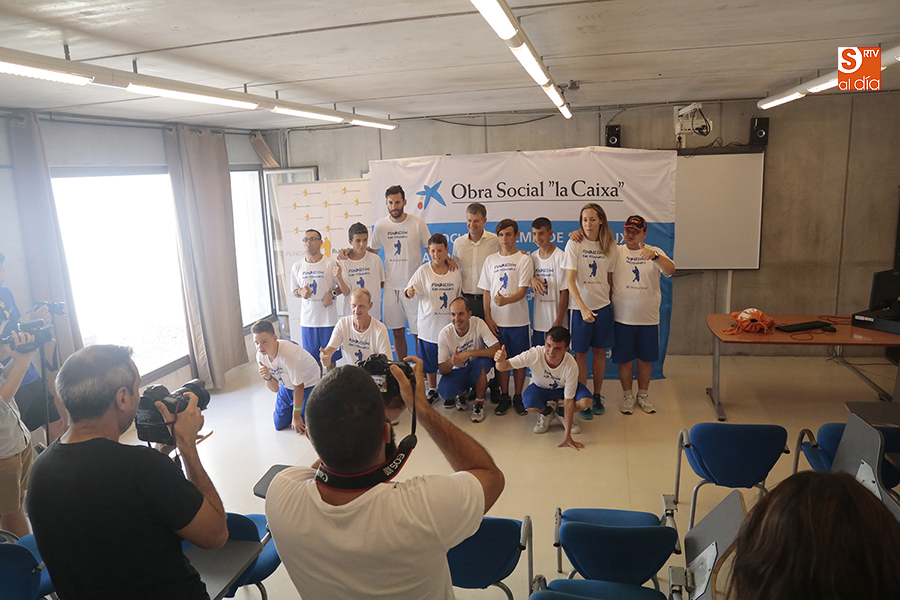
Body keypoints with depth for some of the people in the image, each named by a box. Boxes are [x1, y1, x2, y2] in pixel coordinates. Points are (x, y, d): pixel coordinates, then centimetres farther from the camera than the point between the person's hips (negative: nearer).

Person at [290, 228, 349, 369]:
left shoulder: (331, 264, -3)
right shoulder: (297, 266, 6)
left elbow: (345, 290, 2)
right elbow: (294, 290, 17)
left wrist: (332, 293, -17)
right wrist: (301, 292, -5)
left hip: (328, 319, -3)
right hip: (307, 320, 3)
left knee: (329, 359, 5)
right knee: (312, 359, 9)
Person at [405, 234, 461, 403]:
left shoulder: (455, 271, 0)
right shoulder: (423, 271, -4)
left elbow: (459, 295, 10)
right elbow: (409, 290, -4)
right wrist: (409, 292, -27)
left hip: (450, 323, 1)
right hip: (429, 324, 0)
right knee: (430, 360, 10)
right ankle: (432, 390, 27)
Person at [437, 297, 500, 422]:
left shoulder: (478, 324, -20)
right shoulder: (445, 334, -17)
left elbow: (497, 349, -30)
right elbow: (441, 369, -15)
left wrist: (469, 353, -37)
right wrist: (451, 362, -39)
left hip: (478, 370, -1)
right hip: (458, 372, 1)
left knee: (482, 361, -35)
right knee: (444, 390, -29)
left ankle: (479, 403, -10)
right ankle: (462, 393, 11)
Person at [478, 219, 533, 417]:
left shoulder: (524, 259, -1)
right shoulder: (491, 260, 8)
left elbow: (523, 290, -9)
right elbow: (487, 291, 9)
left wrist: (506, 300, -28)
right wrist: (488, 317, 1)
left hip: (518, 319, -2)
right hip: (497, 319, 2)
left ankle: (518, 397, 19)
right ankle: (504, 397, 22)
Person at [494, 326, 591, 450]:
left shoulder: (571, 366, -34)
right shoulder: (534, 354, -34)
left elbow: (569, 401, -27)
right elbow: (504, 366, -30)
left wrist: (567, 436, -28)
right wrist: (500, 361, -57)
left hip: (563, 388, 0)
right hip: (540, 388, 0)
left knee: (586, 401, -28)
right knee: (531, 406, -33)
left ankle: (561, 413, 5)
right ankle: (546, 412, 4)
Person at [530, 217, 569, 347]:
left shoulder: (560, 256, -9)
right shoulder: (533, 257, 7)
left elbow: (564, 292, -9)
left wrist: (559, 320, -12)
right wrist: (532, 279, -10)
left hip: (555, 319, -4)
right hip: (537, 321, 4)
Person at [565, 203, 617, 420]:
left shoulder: (610, 246, 2)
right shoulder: (574, 244, -9)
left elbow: (610, 277, 14)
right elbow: (570, 280, -14)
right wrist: (583, 308, -23)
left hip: (603, 305, 3)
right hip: (580, 306, -3)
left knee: (600, 351, 10)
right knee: (580, 353, 3)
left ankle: (597, 396, 26)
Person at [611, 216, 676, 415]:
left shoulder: (655, 252, 1)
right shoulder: (615, 252, 0)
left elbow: (670, 270, -16)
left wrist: (654, 256, -34)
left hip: (649, 318, 1)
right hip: (623, 318, -1)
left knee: (646, 359, 12)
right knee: (625, 359, 8)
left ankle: (643, 395, 30)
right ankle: (627, 396, 25)